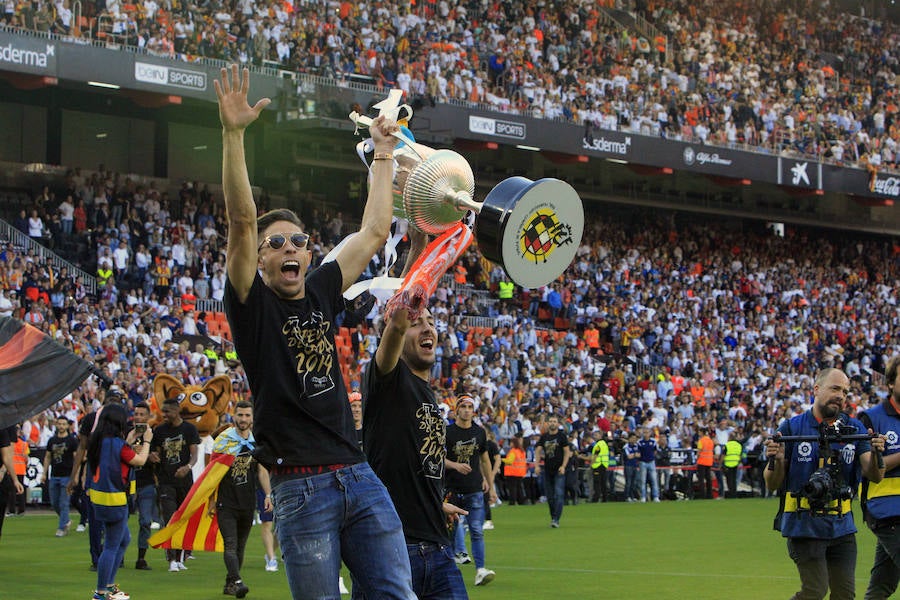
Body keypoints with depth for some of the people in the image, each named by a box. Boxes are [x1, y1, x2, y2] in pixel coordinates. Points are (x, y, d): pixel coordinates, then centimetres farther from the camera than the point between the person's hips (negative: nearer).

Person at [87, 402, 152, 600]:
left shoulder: (97, 441, 4)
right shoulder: (118, 444, -19)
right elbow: (140, 460, -7)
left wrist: (129, 442, 21)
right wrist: (146, 441, 8)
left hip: (99, 496, 9)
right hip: (114, 500, -9)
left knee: (124, 539, 22)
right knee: (112, 546, 0)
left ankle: (109, 584, 27)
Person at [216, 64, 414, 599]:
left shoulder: (321, 294, 16)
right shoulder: (253, 303, 2)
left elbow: (375, 232, 22)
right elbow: (242, 221, -11)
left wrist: (384, 153, 26)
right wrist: (233, 135, -20)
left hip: (360, 477, 5)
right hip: (301, 489, -5)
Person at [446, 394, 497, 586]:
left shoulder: (479, 432, 10)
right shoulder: (447, 432, -1)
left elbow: (485, 460, 18)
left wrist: (491, 487, 16)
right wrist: (455, 465, -21)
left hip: (474, 490, 2)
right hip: (452, 489, -2)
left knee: (477, 531, -7)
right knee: (450, 529, 5)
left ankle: (480, 570, -11)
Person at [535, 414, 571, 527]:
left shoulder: (562, 436, 1)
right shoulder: (544, 437, 11)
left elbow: (567, 452, -2)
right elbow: (538, 451, 9)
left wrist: (563, 466, -12)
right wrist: (537, 465, -5)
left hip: (559, 470, -4)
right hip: (547, 470, 4)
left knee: (558, 495, -12)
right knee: (549, 496, 6)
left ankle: (556, 520, -15)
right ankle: (553, 517, 18)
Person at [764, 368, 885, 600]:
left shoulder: (855, 428, 6)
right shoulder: (792, 428, -2)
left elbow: (874, 476, -2)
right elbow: (772, 484, -1)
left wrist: (876, 454, -23)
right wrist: (776, 461, -22)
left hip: (842, 526, 4)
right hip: (804, 525, -4)